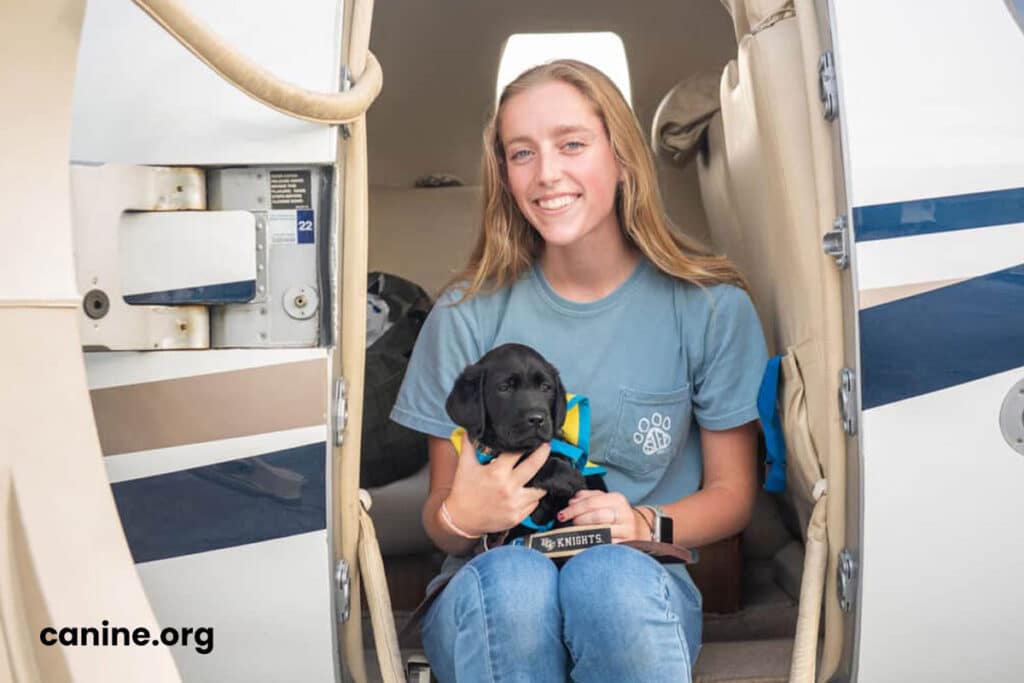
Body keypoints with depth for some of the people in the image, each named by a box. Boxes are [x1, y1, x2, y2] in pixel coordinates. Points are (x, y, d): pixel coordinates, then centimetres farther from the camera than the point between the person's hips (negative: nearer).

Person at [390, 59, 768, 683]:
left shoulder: (710, 307, -3)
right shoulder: (468, 315, -2)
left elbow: (732, 492, 5)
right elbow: (439, 515, 3)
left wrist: (645, 524, -16)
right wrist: (458, 517, -21)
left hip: (640, 589, 0)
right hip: (494, 601, 1)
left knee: (611, 577, -34)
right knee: (514, 580, -33)